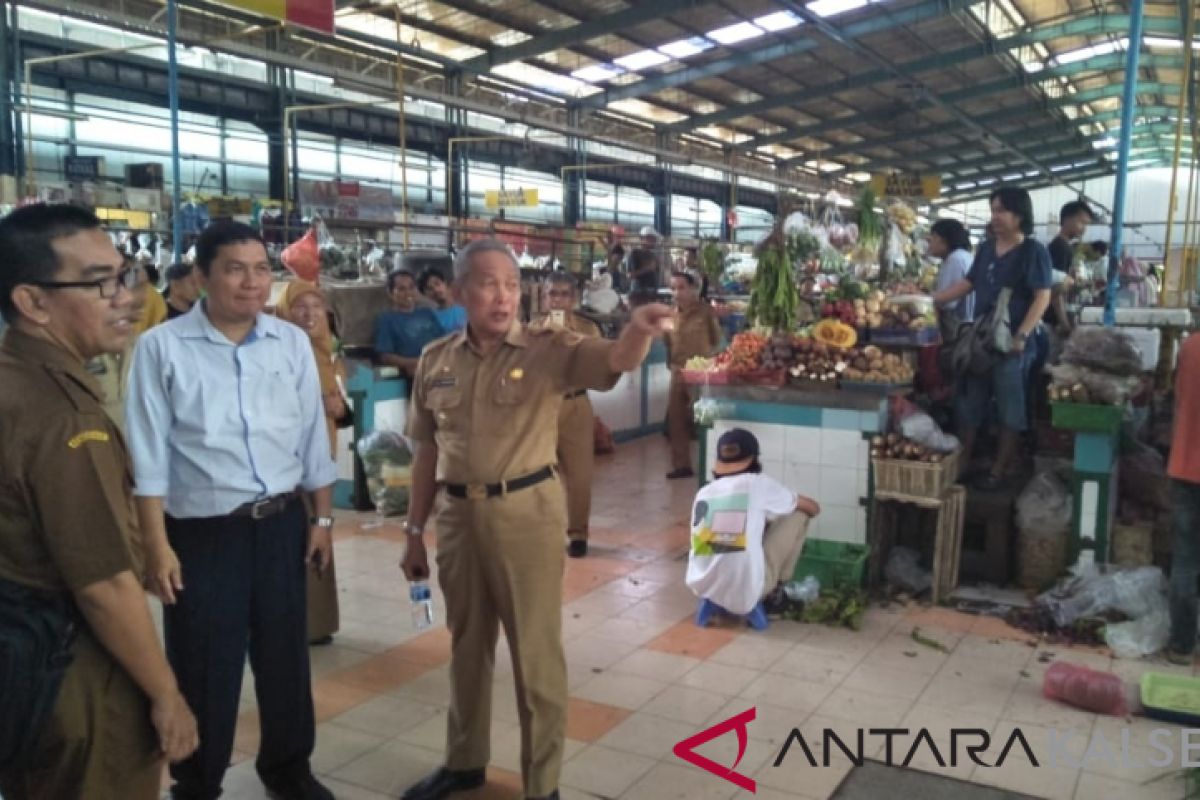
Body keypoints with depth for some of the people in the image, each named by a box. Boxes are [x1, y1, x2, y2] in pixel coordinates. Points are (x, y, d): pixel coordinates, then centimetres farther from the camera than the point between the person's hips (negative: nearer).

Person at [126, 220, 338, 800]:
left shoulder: (293, 343, 1)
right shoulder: (162, 347, -9)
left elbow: (312, 438, 6)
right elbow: (149, 456, -7)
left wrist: (321, 519, 7)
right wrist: (157, 546, -9)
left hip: (282, 526, 3)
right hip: (201, 533, -3)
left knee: (285, 656, 18)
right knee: (203, 670, 11)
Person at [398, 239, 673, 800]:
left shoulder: (549, 349, -8)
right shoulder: (435, 360, 4)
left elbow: (616, 359, -26)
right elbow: (427, 452, 10)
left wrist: (639, 330, -49)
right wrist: (414, 532, 12)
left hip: (528, 513, -4)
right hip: (458, 514, 4)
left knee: (536, 653, 6)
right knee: (467, 644, 20)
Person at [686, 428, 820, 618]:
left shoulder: (704, 493, 10)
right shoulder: (759, 485, -1)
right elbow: (814, 508, 13)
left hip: (702, 589, 6)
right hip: (745, 595, -5)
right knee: (798, 513, 11)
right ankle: (774, 594, 18)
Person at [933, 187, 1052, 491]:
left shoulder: (1034, 251, -7)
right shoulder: (987, 248, 11)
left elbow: (1042, 297, -12)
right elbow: (968, 283, 20)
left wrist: (1021, 336, -22)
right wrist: (931, 300, 12)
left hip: (1012, 342, -6)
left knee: (1010, 409, 3)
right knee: (969, 404, 11)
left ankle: (999, 469, 12)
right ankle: (962, 462, 22)